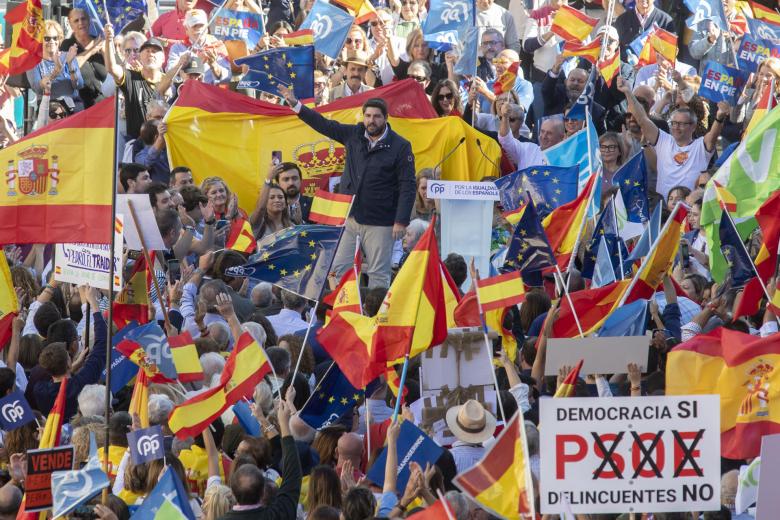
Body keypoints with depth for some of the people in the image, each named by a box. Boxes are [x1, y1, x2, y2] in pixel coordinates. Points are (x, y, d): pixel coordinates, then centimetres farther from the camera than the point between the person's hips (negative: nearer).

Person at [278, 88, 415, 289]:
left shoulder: (400, 147, -6)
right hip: (349, 218, 5)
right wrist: (296, 105, 10)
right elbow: (325, 125, 15)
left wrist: (401, 221, -13)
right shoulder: (354, 135, 7)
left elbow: (407, 186, -7)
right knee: (338, 268, 1)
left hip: (380, 224, -5)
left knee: (378, 274, 0)